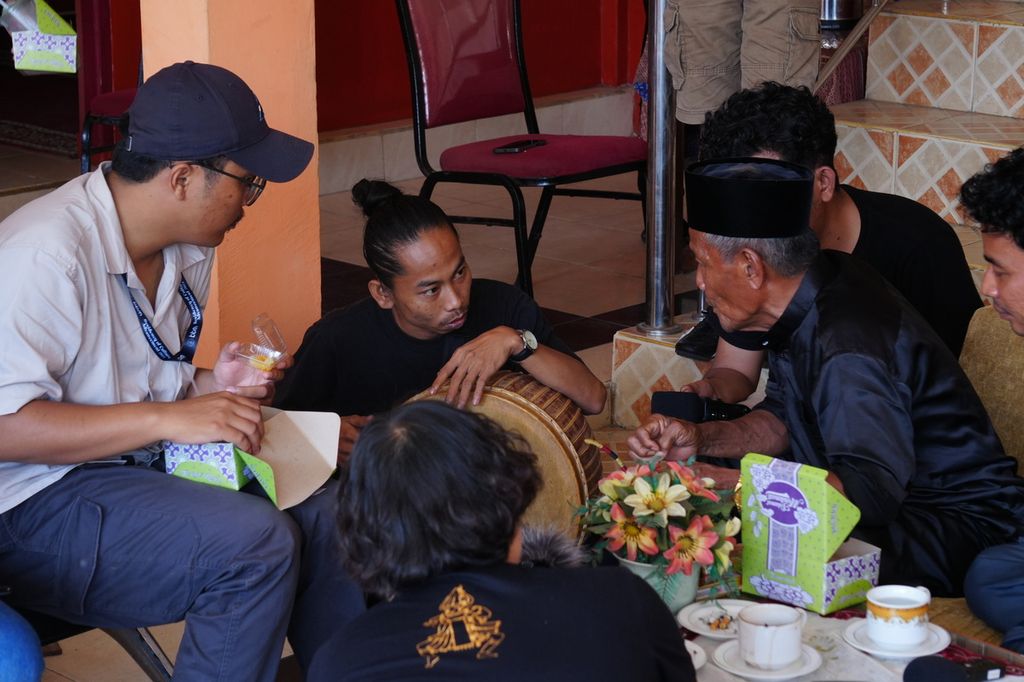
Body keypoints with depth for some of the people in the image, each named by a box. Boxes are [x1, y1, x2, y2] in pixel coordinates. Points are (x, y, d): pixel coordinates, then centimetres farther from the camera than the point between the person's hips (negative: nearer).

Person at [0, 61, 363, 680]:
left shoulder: (188, 250, 7)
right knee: (255, 542, -25)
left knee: (319, 513, -9)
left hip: (146, 465, 9)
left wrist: (214, 387, -2)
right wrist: (168, 417, -31)